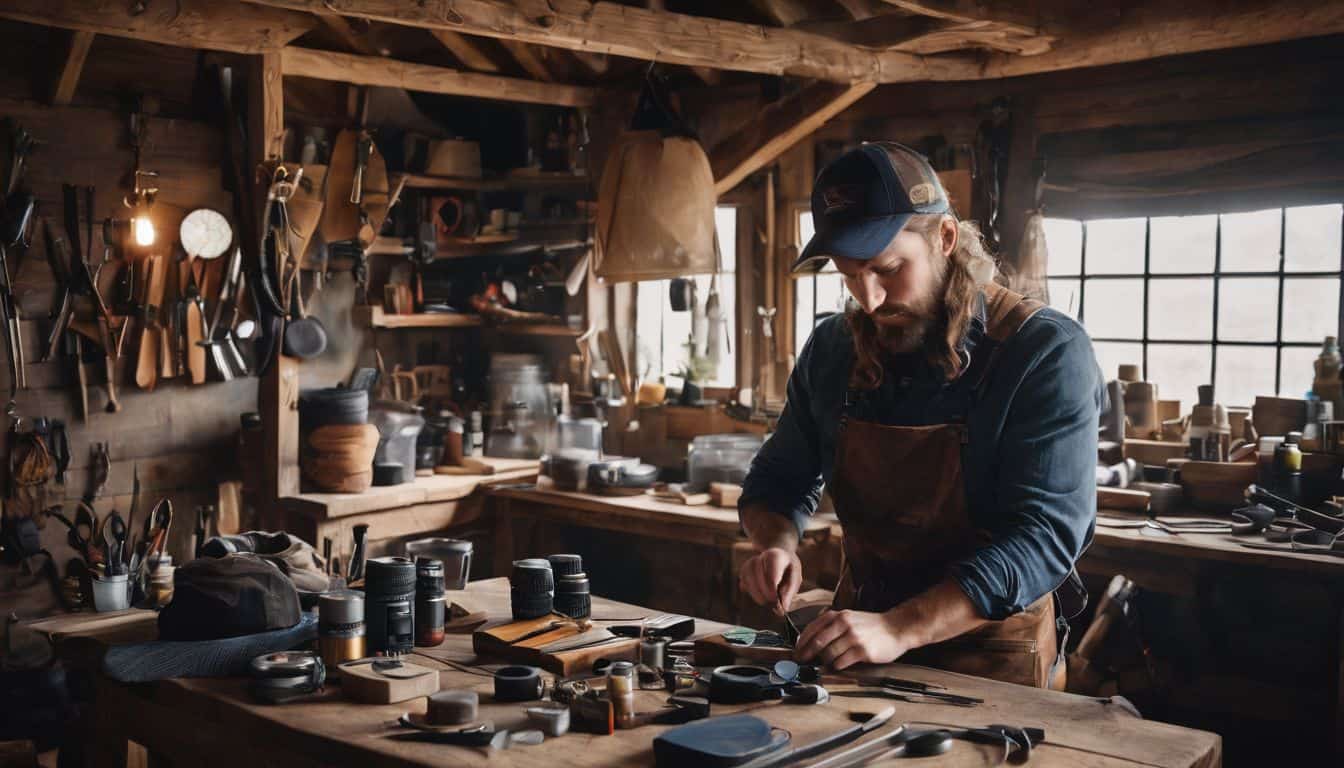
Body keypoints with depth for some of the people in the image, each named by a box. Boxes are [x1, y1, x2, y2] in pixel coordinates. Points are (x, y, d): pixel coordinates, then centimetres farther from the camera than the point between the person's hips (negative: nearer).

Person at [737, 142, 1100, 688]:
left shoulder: (1047, 352, -14)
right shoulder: (833, 350, 2)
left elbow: (1046, 534, -20)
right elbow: (778, 483, 15)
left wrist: (899, 628, -30)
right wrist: (777, 545, -9)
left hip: (991, 657, -4)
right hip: (857, 639, 4)